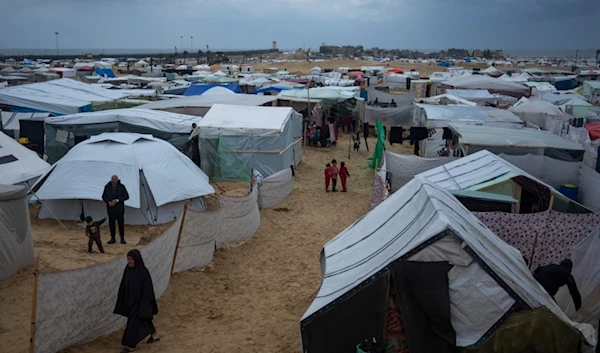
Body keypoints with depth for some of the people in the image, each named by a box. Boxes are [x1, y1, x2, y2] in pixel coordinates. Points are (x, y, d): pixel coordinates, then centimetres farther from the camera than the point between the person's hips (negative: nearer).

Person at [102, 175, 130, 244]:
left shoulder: (122, 187, -1)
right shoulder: (107, 187, 4)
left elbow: (126, 196, -3)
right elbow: (104, 196, 10)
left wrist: (117, 200, -15)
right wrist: (108, 202, -10)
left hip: (119, 208, -2)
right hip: (110, 208, 2)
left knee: (121, 223, -1)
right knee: (111, 223, 4)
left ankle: (122, 238, 9)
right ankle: (112, 238, 14)